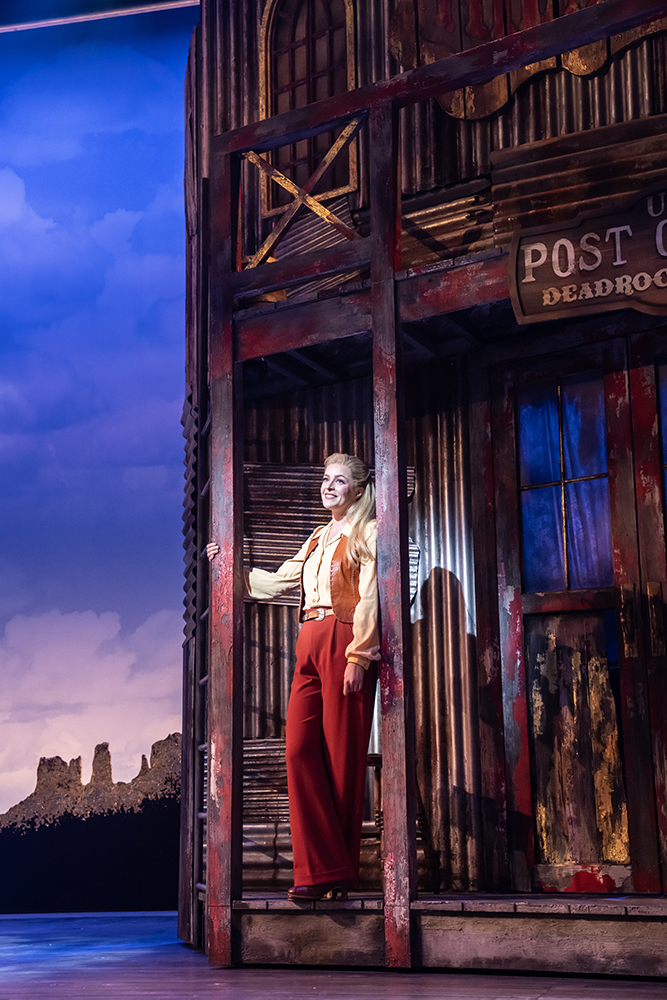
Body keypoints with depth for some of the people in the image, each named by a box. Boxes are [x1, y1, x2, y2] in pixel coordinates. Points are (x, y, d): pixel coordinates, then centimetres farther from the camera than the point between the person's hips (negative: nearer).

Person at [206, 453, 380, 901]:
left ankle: (340, 871, 3)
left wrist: (358, 656, -14)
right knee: (301, 751, -5)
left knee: (341, 757, -5)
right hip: (310, 646, 7)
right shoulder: (318, 539, 25)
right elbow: (278, 582, 29)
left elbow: (369, 599, -6)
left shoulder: (368, 534, 4)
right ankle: (321, 869, -4)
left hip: (344, 645, -7)